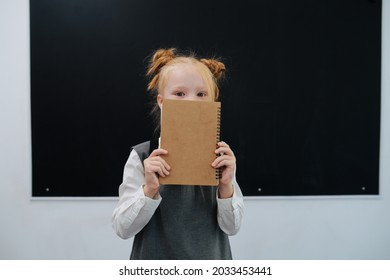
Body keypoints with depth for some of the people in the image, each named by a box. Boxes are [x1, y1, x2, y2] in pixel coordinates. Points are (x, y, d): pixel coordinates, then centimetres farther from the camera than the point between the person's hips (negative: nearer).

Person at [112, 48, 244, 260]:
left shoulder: (220, 155, -8)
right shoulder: (141, 157, -13)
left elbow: (231, 227, -6)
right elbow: (122, 228, -12)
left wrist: (226, 185, -21)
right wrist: (149, 190, -26)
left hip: (210, 264, 2)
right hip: (156, 263, -1)